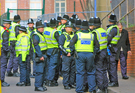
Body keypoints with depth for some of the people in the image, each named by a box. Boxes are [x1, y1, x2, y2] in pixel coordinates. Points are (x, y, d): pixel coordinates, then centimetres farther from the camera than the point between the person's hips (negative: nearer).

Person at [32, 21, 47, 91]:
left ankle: (41, 85, 19)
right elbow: (36, 46, -20)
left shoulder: (41, 35, 19)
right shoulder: (36, 35, -13)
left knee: (42, 71, 13)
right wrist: (40, 56, -23)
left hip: (43, 55, 10)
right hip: (39, 55, -10)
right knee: (39, 71, -10)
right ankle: (37, 86, -8)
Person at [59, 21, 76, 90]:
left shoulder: (73, 35, 13)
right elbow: (60, 46, -12)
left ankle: (71, 83, 18)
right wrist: (67, 53, -15)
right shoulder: (63, 36, -6)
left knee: (73, 70, 10)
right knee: (66, 70, -4)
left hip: (73, 55, 6)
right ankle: (66, 85, 0)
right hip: (66, 56, -6)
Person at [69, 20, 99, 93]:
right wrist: (95, 53, 15)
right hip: (90, 55, 1)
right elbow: (97, 46, 6)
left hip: (80, 55, -1)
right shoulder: (92, 36, 5)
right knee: (91, 73, 11)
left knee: (80, 73, 2)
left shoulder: (77, 35, 0)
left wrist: (74, 51, 5)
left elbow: (71, 45, -6)